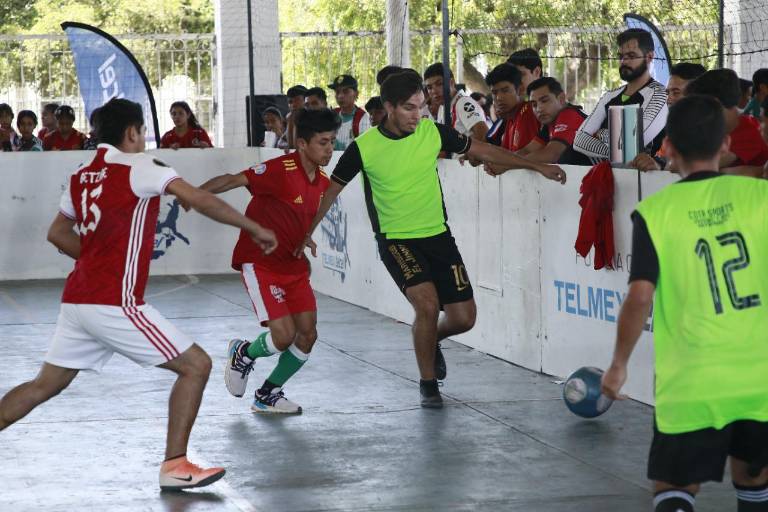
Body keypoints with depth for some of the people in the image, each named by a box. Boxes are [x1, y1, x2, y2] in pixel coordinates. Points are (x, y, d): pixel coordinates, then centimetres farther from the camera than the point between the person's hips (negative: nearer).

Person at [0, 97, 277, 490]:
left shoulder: (81, 176, 15)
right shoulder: (138, 166, -7)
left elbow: (57, 234, 25)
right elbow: (197, 199, -15)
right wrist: (254, 228, -8)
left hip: (76, 300, 8)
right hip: (114, 303, -8)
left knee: (44, 385, 18)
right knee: (196, 366, 0)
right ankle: (174, 466, -2)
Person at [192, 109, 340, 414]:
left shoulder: (324, 183, 4)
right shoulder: (281, 169, -20)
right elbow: (233, 180, -27)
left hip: (293, 266, 8)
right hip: (260, 263, -8)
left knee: (308, 335, 2)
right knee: (284, 336, -15)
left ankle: (268, 396, 21)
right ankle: (244, 354, 19)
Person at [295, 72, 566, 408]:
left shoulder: (433, 132, -4)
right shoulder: (363, 147, -11)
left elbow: (482, 150, 7)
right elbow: (333, 188, 3)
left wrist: (538, 167, 6)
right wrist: (308, 231, 5)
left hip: (438, 236, 4)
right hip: (395, 240, -4)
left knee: (464, 318, -1)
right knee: (427, 304, -24)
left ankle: (430, 340, 36)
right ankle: (428, 383, -1)